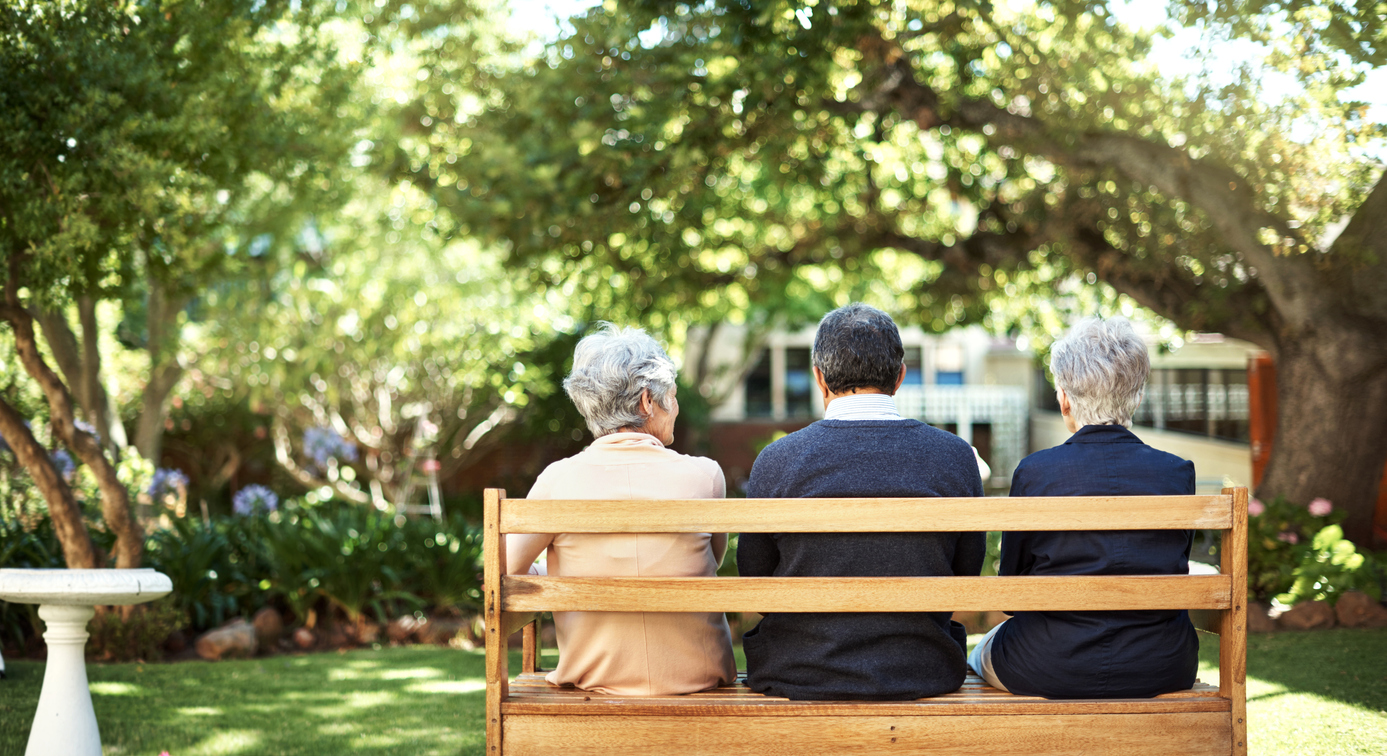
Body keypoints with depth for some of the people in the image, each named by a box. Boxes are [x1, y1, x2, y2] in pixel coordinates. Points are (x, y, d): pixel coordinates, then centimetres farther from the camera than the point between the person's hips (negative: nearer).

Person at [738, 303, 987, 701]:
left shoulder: (776, 462, -10)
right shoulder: (955, 456, -7)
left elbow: (753, 576, 2)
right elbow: (967, 572, 4)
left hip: (800, 676, -1)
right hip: (922, 675, 1)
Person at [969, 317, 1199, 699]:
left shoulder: (1035, 472, -13)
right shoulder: (1178, 473, -6)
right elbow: (1173, 573, 6)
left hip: (1053, 670, -3)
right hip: (1161, 670, 3)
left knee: (979, 657, 32)